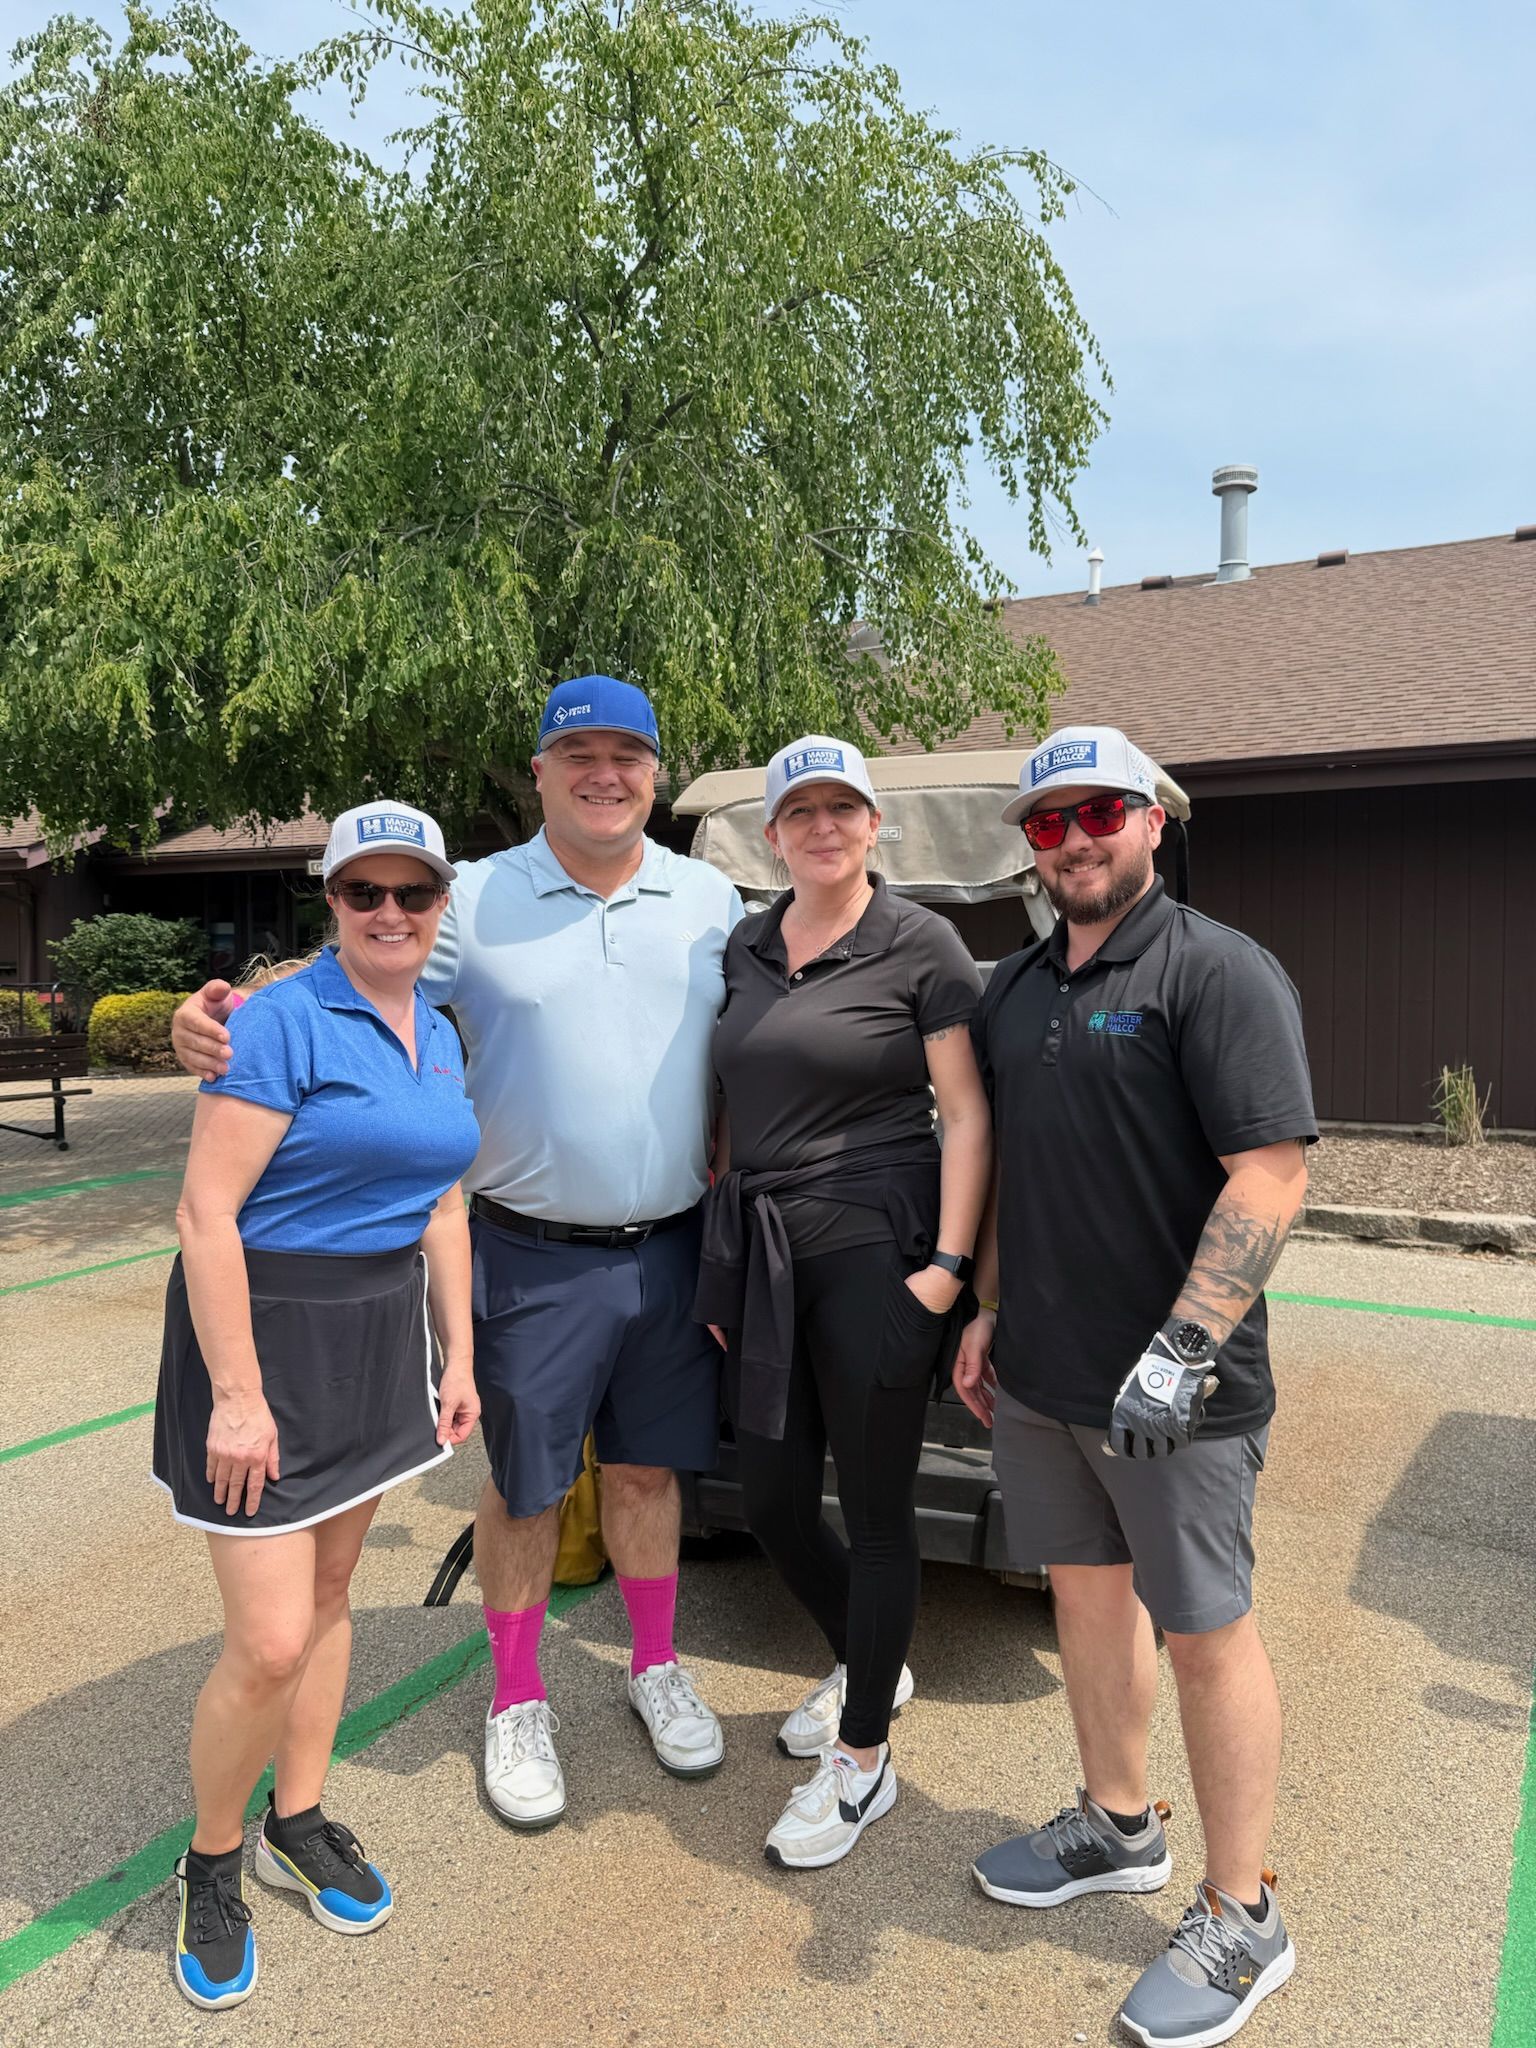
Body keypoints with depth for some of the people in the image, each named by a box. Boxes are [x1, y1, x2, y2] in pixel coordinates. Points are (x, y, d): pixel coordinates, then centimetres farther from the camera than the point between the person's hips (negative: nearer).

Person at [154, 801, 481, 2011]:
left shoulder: (440, 1039, 6)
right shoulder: (282, 1022, -17)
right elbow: (206, 1211, -19)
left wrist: (459, 1357, 12)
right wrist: (237, 1397, -20)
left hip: (381, 1335, 7)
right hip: (267, 1331, -7)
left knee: (329, 1591, 19)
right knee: (271, 1641, -3)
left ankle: (300, 1826, 38)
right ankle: (213, 1865, 24)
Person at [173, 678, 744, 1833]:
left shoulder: (710, 901, 5)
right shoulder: (474, 902, -4)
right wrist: (222, 1018, -26)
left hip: (670, 1250, 2)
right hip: (534, 1258, -2)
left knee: (648, 1468, 16)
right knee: (525, 1485, 11)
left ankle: (657, 1668, 38)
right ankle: (519, 1703, 32)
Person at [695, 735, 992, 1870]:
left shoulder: (921, 943, -6)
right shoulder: (747, 947, 10)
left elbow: (968, 1112, -9)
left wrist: (949, 1263, -16)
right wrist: (721, 1261, 13)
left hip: (874, 1251, -6)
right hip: (763, 1255, 6)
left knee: (874, 1510, 5)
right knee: (772, 1501, 14)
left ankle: (863, 1761, 24)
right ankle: (869, 1667, 42)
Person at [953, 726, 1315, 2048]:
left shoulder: (1217, 973, -13)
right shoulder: (1017, 988, 11)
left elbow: (1271, 1175, -20)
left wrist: (1183, 1349, -25)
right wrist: (988, 1311, 14)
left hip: (1176, 1393, -7)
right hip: (1040, 1379, 7)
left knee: (1205, 1632, 6)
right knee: (1087, 1593, 19)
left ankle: (1242, 1920, 24)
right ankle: (1117, 1828, 41)